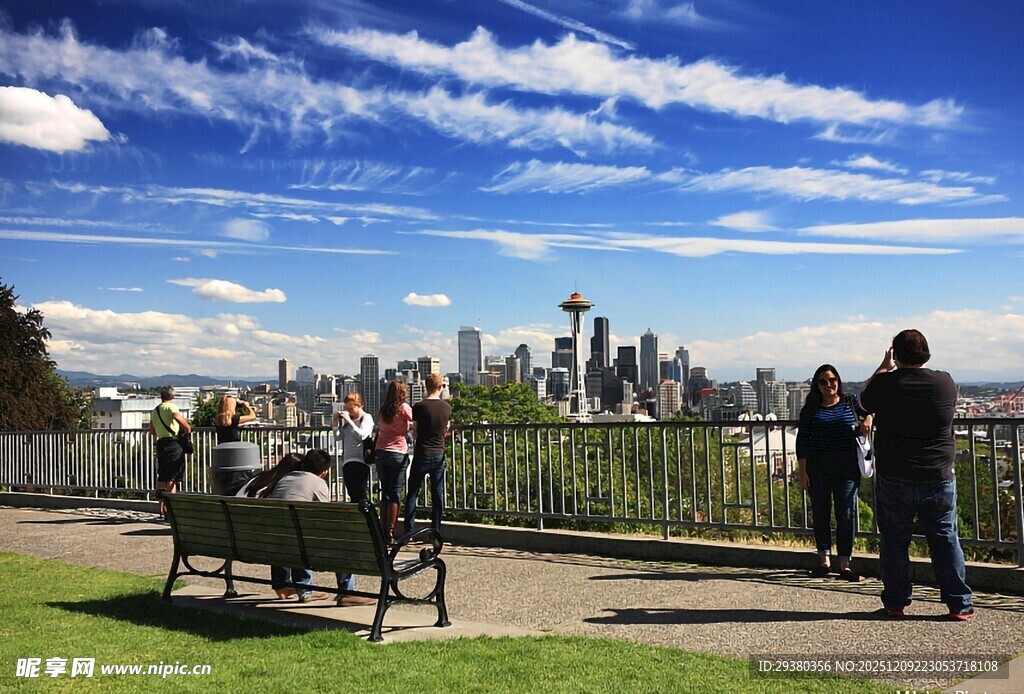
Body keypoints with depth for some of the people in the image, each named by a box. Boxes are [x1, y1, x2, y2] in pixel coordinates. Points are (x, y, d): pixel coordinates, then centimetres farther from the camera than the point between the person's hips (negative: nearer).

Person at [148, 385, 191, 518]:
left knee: (161, 477, 12)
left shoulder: (154, 411, 18)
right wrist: (188, 428, -16)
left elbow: (152, 431, 24)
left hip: (160, 444, 7)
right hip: (173, 443, -7)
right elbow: (177, 416, -29)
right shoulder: (171, 406, -6)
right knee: (172, 478, -7)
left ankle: (162, 508, 16)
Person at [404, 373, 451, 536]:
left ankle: (409, 531, 1)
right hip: (439, 454, 3)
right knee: (438, 494, 8)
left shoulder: (419, 407, -10)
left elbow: (415, 431, 0)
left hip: (422, 454, -3)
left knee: (412, 493, 5)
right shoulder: (447, 407, 1)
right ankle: (436, 531, 9)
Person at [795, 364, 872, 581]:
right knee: (820, 514, 7)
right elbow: (802, 441, 5)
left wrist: (868, 419, -12)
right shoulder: (811, 409, 5)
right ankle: (824, 560, 20)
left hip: (847, 468, 0)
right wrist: (803, 471, 0)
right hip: (818, 470, 1)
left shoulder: (850, 402, 7)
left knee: (847, 515, -2)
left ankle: (845, 564, 5)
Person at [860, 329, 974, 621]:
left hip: (894, 479, -1)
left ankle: (895, 603, 15)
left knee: (894, 542, 8)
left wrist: (884, 367, 23)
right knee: (946, 540, 10)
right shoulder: (945, 382, -5)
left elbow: (864, 399, 12)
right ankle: (960, 604, 13)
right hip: (939, 477, 2)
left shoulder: (885, 384, -10)